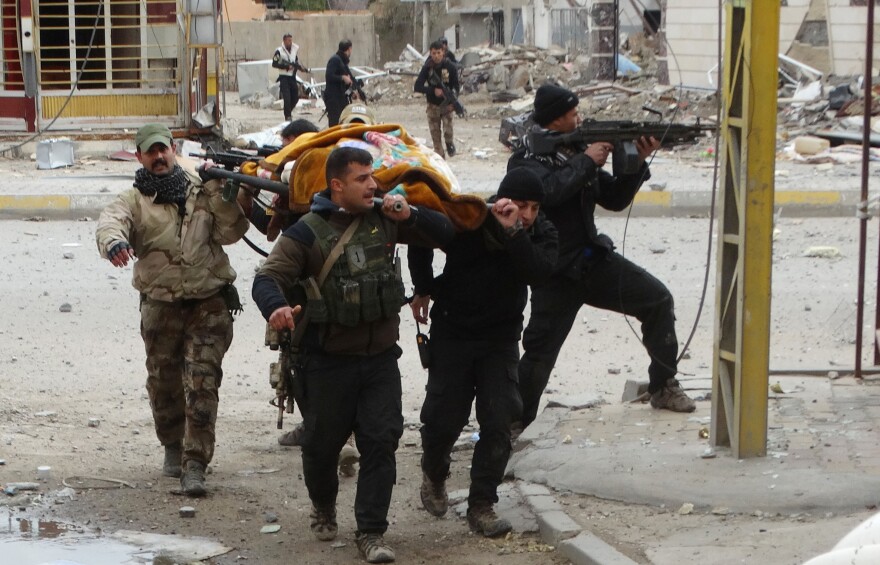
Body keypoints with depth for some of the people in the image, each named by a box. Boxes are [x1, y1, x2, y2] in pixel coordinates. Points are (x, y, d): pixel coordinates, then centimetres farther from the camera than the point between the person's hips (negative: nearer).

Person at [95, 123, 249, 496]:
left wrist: (221, 195, -14)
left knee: (202, 384, -9)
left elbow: (230, 232, 0)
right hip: (160, 307, 1)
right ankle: (173, 446, 36)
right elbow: (111, 221, -17)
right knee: (163, 381, 12)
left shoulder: (202, 190, 6)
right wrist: (114, 243, -41)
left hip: (209, 302, -1)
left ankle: (194, 463, -9)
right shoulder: (134, 200, 4)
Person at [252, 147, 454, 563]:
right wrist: (276, 307, -40)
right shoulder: (307, 232, -10)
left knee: (382, 440, -4)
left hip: (381, 357, 3)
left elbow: (445, 234, 9)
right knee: (323, 442, 11)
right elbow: (268, 277, -17)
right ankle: (323, 509, 40)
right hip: (328, 361, -3)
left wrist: (411, 215, -11)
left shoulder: (384, 219, 4)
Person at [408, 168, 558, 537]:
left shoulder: (541, 233, -10)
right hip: (452, 333, -2)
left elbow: (537, 271, -31)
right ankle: (434, 474, 34)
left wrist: (513, 232, -41)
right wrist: (423, 290, 5)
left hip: (501, 339, 2)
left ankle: (481, 505, 3)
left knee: (499, 422, -6)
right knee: (443, 419, 2)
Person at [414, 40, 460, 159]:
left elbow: (456, 86, -4)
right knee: (435, 135, 2)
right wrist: (433, 91, -25)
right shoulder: (427, 68, -8)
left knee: (448, 132, -16)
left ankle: (450, 143, 19)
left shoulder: (450, 66, -9)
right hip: (433, 105, 1)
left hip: (447, 104, -1)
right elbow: (417, 87, -11)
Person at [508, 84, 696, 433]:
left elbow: (615, 199, 12)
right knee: (540, 352, -10)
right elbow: (550, 189, -30)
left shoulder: (577, 151, 11)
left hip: (595, 259, 7)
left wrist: (636, 163, -2)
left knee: (657, 299, 3)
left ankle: (663, 388, 14)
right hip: (556, 273, -6)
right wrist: (587, 162, -20)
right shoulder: (526, 160, -9)